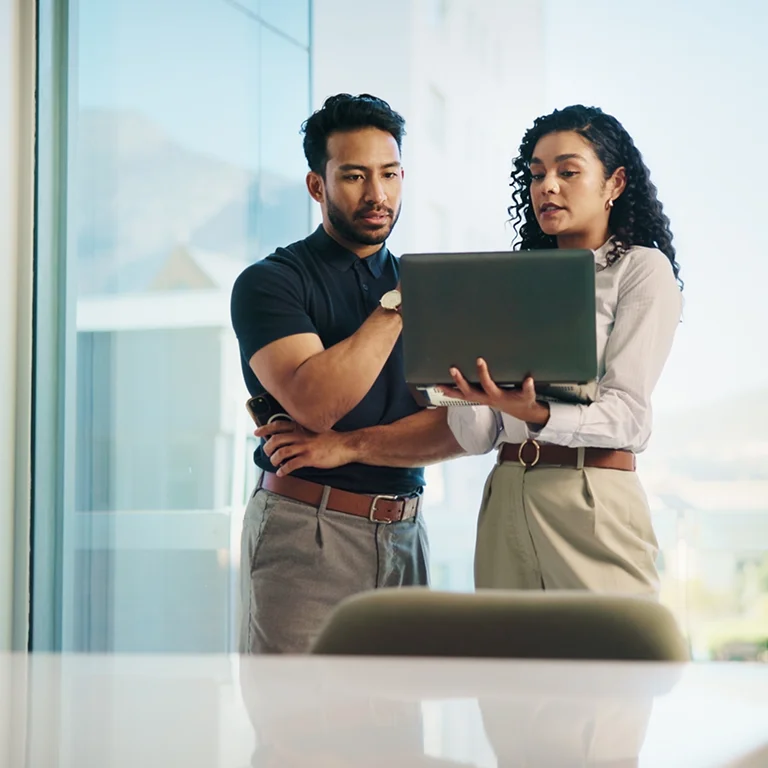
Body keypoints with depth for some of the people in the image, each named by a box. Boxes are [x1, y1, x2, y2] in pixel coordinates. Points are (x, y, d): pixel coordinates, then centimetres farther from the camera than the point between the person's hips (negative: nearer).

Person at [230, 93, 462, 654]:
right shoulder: (270, 281, -1)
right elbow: (315, 402, -18)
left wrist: (349, 446, -11)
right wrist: (394, 306, -12)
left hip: (404, 539, 5)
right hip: (306, 531, -4)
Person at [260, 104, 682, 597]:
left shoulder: (644, 269, 2)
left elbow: (628, 417, -11)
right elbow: (477, 436, 9)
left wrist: (533, 414, -28)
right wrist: (466, 385, -13)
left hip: (594, 505, -4)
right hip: (505, 498, 5)